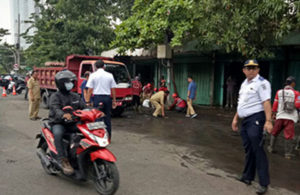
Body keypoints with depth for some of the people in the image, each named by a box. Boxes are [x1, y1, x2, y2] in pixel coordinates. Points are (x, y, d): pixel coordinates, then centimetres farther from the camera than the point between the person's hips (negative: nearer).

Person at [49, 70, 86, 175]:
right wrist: (64, 115, -46)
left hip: (72, 123, 5)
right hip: (58, 123, -4)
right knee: (58, 134, -36)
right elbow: (55, 109, -22)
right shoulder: (55, 96, -3)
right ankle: (63, 160, -30)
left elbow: (84, 107, 5)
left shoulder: (75, 96, 15)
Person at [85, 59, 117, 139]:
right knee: (107, 118, 8)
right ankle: (108, 137, 14)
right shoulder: (109, 75, 7)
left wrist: (88, 101, 0)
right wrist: (114, 100, 13)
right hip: (107, 98, 2)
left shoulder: (93, 75, 1)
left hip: (97, 97, -2)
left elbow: (90, 89, -3)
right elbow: (113, 89, 7)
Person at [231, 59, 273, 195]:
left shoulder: (261, 83, -9)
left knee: (258, 150, -8)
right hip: (245, 120, 9)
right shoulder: (244, 84, 18)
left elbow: (266, 102, -19)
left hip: (256, 119, -8)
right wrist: (235, 119, 24)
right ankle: (247, 177, 28)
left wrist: (268, 121, -29)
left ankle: (264, 183, 1)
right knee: (248, 150, 15)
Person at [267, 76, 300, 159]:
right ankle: (288, 153, 1)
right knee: (289, 135, 0)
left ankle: (271, 148, 23)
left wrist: (274, 113, 19)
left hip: (280, 116, 3)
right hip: (290, 117, -2)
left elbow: (275, 104, 7)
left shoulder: (279, 92, 6)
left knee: (274, 133, 16)